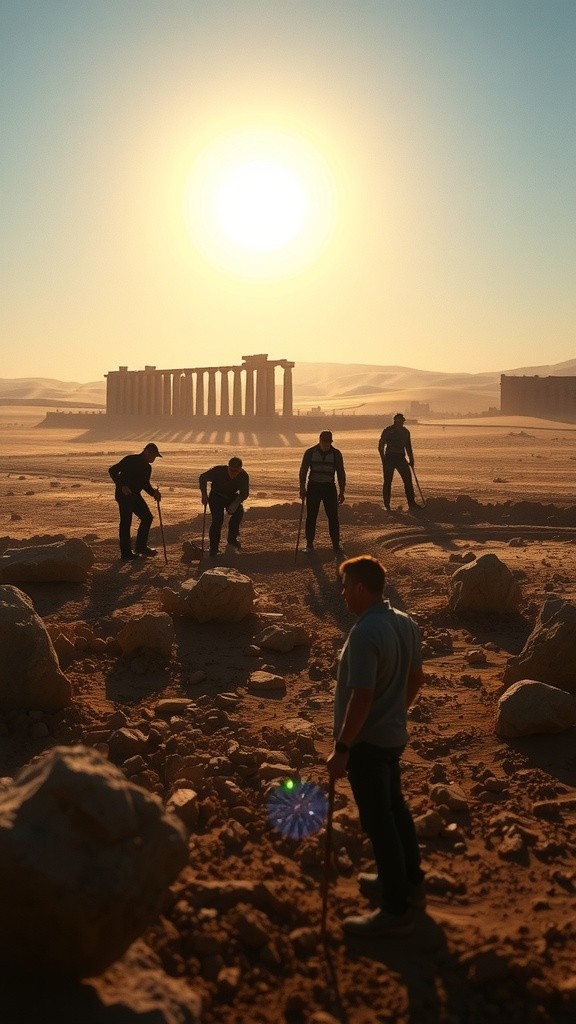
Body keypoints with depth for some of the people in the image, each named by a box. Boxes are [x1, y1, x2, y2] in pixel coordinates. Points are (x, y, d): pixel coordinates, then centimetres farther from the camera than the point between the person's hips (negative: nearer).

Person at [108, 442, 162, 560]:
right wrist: (122, 486, -25)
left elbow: (145, 484, 17)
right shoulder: (130, 460, -13)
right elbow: (112, 470, -16)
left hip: (135, 495, 8)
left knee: (147, 517, 4)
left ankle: (141, 546, 13)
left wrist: (154, 492, -3)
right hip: (124, 495, -8)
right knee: (126, 522, -6)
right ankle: (126, 552, 1)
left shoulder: (147, 467, 10)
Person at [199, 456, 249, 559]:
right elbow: (202, 478, -11)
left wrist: (236, 503, -32)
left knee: (239, 511, -25)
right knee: (217, 519, -22)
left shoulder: (244, 476, -23)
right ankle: (213, 551, -16)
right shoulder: (218, 471, -28)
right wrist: (204, 495, -20)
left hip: (232, 497, 3)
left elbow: (244, 493, -13)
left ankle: (232, 542, -10)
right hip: (216, 496, -2)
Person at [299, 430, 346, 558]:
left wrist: (341, 492, 1)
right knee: (311, 517, 2)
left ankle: (336, 546, 1)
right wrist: (302, 488, -7)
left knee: (333, 517, -4)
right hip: (313, 487, 0)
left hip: (329, 488, 0)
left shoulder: (336, 454, 0)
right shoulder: (310, 452, -2)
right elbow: (303, 471, 2)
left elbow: (341, 474, 5)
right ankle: (309, 545, 14)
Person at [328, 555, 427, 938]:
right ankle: (410, 882, 40)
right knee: (395, 807, 24)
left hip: (367, 741, -9)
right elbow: (417, 678, 11)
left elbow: (361, 697, -28)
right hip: (394, 735, 9)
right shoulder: (405, 623, 1)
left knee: (378, 821, 3)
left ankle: (397, 911, 14)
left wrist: (341, 749, -20)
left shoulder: (365, 634, -27)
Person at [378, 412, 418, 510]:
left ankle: (411, 503, 2)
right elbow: (381, 446, -3)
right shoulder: (387, 431, -4)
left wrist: (411, 459, 16)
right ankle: (386, 505, 7)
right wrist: (384, 460, -10)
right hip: (389, 458, -4)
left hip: (401, 458, 4)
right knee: (387, 482, -1)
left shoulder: (405, 431, 10)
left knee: (408, 480, -3)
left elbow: (408, 447, 20)